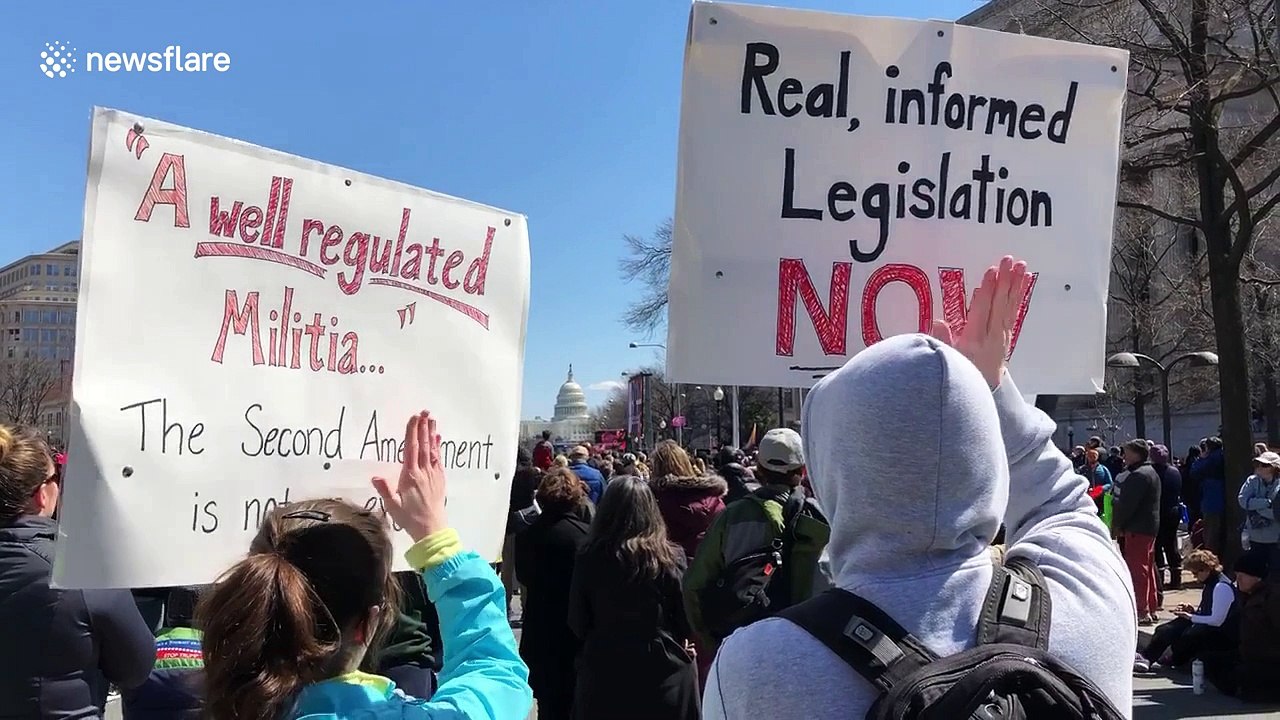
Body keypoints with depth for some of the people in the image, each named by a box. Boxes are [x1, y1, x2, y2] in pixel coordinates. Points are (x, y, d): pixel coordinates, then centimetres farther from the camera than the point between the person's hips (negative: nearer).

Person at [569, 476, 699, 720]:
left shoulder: (590, 557, -9)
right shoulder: (670, 557, -10)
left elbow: (577, 623, -1)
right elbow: (688, 619, -5)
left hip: (603, 670, 1)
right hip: (664, 671, 0)